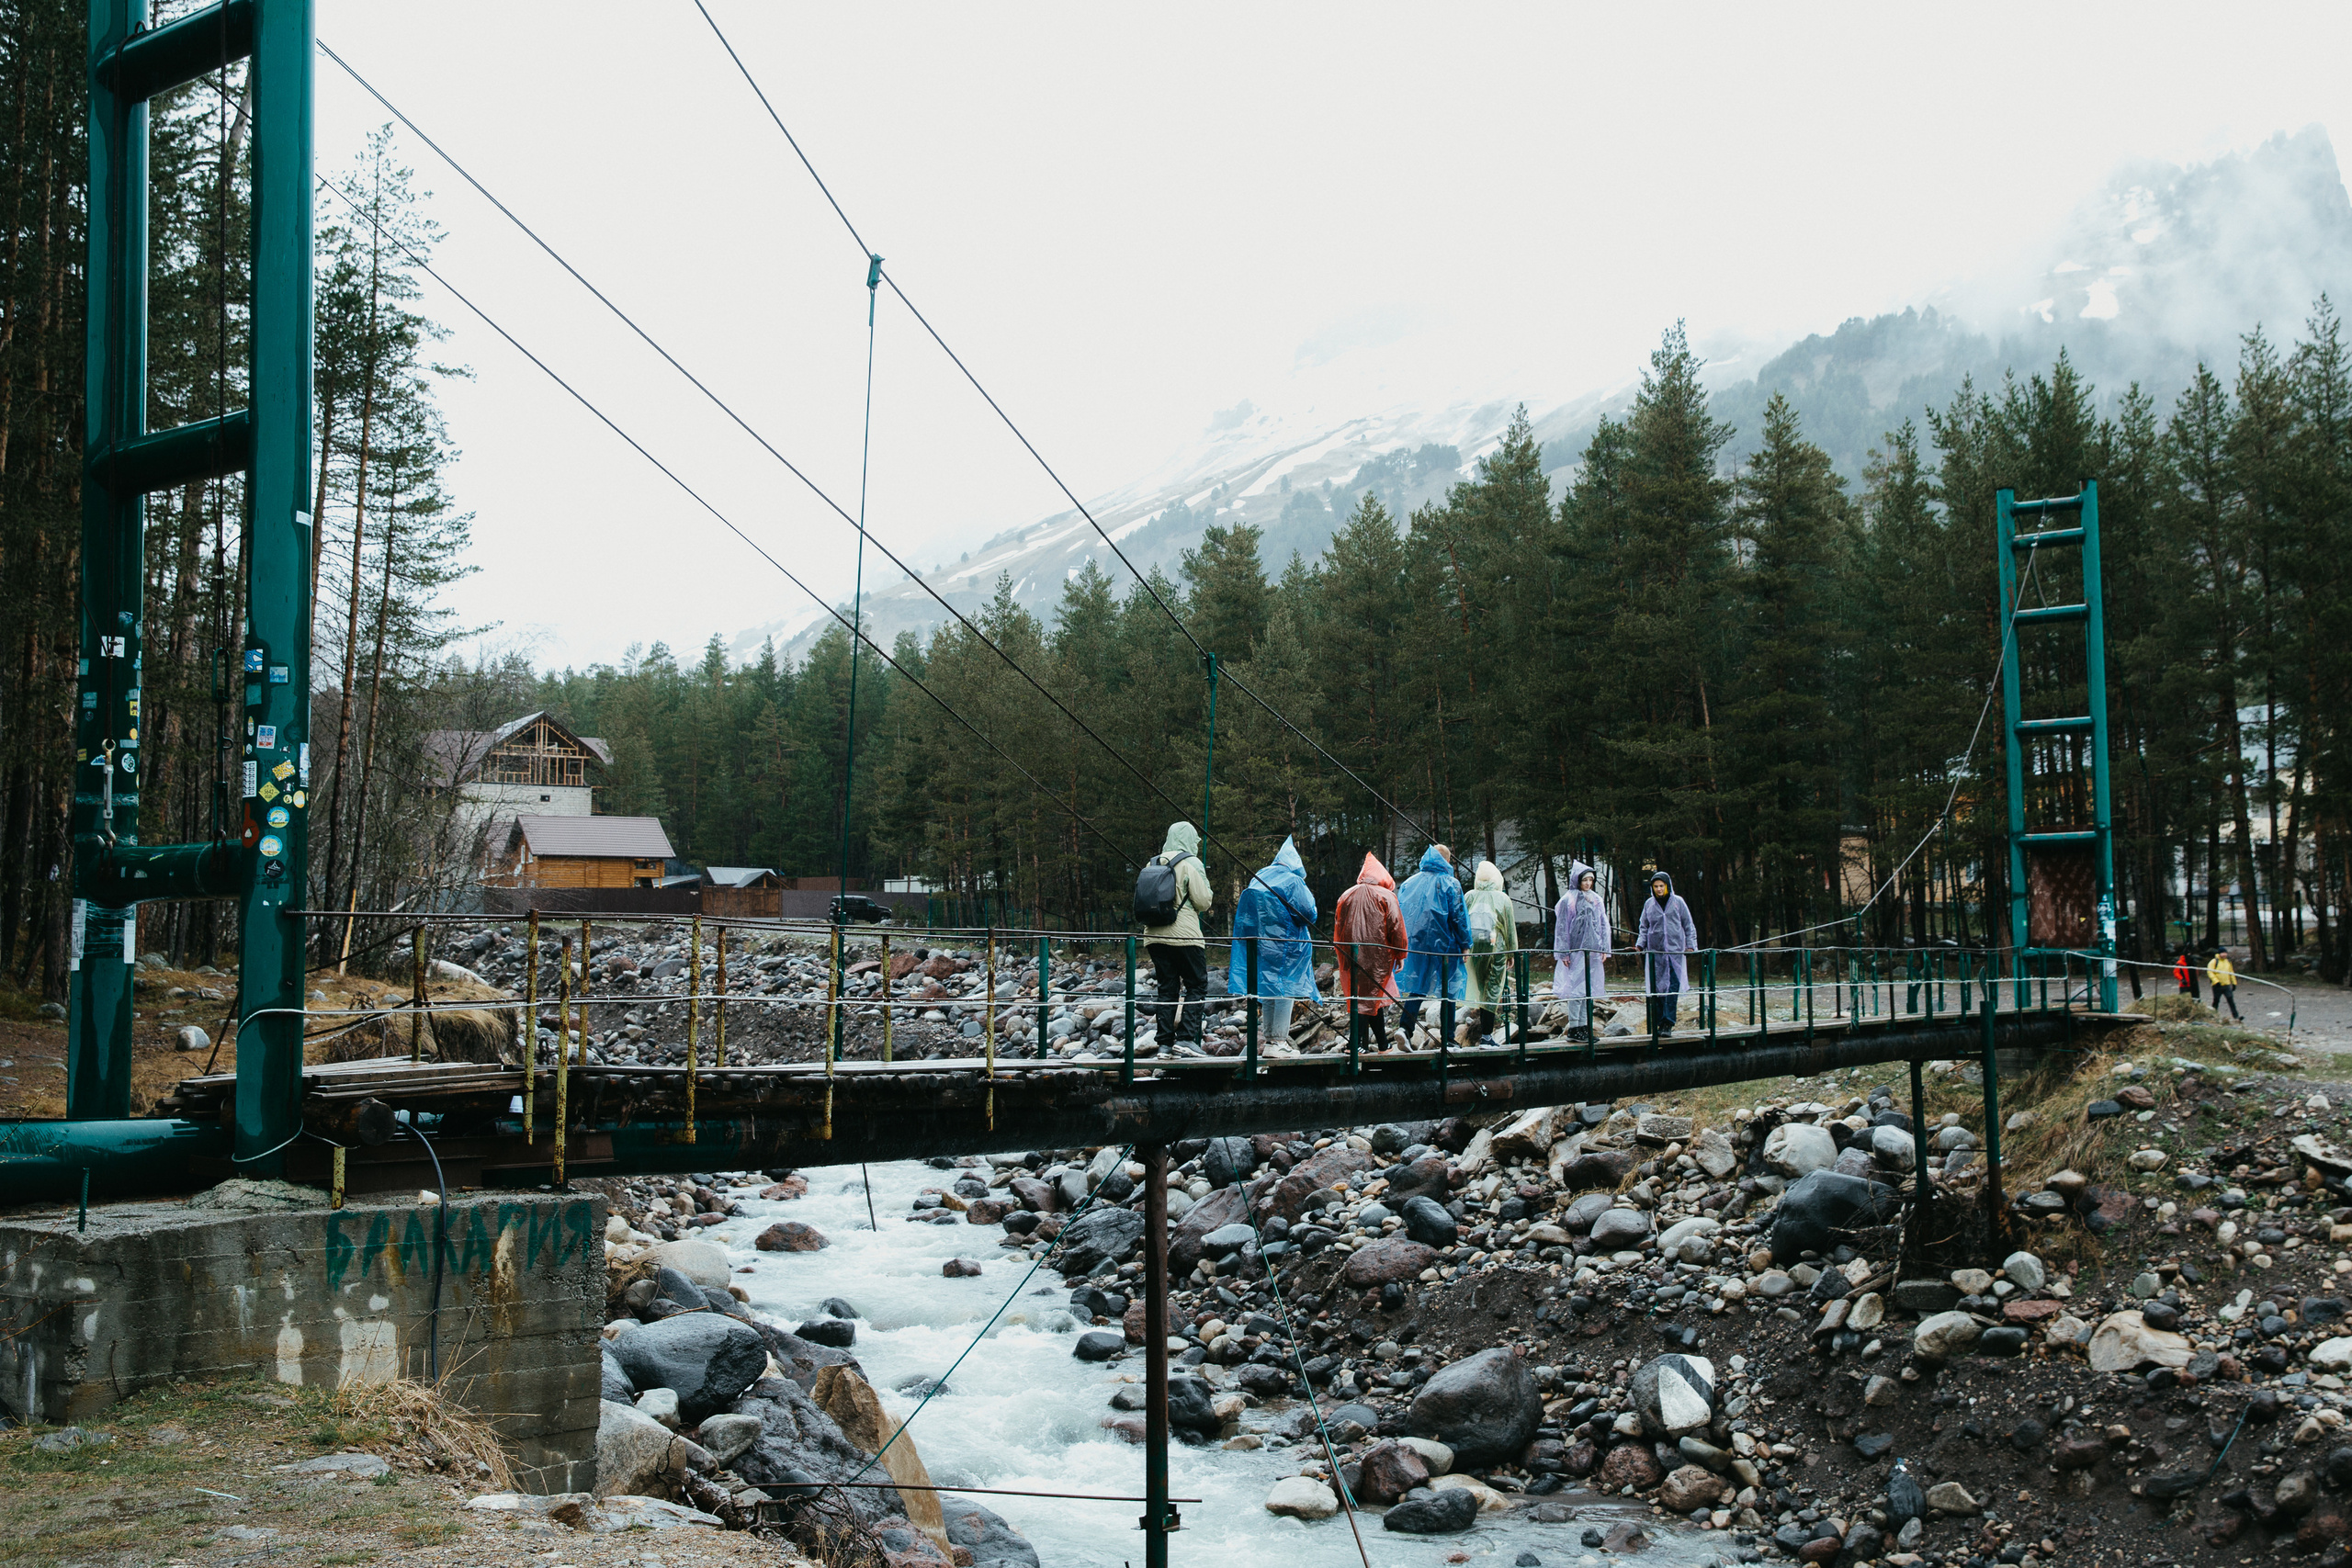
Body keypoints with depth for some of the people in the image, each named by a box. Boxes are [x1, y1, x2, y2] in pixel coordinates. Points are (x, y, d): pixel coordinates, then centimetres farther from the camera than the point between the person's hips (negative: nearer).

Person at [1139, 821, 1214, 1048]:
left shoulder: (1153, 864, 13)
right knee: (1197, 986, 2)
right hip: (1184, 936, -6)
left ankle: (1165, 1042, 5)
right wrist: (1210, 894, 12)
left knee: (1165, 989, 9)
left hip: (1155, 935, 6)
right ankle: (1186, 1038, -9)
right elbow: (1203, 901, -9)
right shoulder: (1191, 863, -5)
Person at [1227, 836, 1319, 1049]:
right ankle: (1279, 1036, -4)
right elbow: (1308, 913, -11)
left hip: (1261, 943, 6)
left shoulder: (1258, 879, 11)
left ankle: (1268, 1033, 17)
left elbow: (1245, 912, 17)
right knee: (1285, 987, -3)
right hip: (1285, 944, -6)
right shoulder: (1292, 882, -10)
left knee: (1267, 984, 12)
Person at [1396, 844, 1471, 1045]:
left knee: (1416, 988, 7)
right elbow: (1459, 916, -7)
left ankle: (1406, 1027, -13)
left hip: (1414, 944, 4)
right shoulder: (1450, 884, -5)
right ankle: (1447, 1038, 7)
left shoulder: (1409, 883, 9)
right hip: (1443, 945, -4)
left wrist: (1400, 944, 18)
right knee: (1448, 991, 5)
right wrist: (1465, 945, -1)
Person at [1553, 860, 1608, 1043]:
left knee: (1589, 988, 6)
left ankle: (1585, 1027, 11)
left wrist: (1605, 949, 7)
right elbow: (1561, 927, -6)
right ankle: (1574, 1028, -4)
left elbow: (1604, 925, 14)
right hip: (1575, 951, -6)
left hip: (1593, 951, 6)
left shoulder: (1596, 900, 11)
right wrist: (1563, 952, -11)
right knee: (1576, 988, -7)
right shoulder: (1568, 900, -5)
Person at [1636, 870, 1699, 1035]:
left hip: (1675, 950, -2)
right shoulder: (1649, 904, 10)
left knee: (1673, 985, -13)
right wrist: (1639, 944, 4)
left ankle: (1668, 1022, -14)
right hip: (1655, 952, 2)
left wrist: (1691, 945, 4)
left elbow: (1689, 925, 10)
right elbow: (1644, 927, 17)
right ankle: (1659, 1023, 7)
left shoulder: (1678, 902, 5)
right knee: (1657, 987, 1)